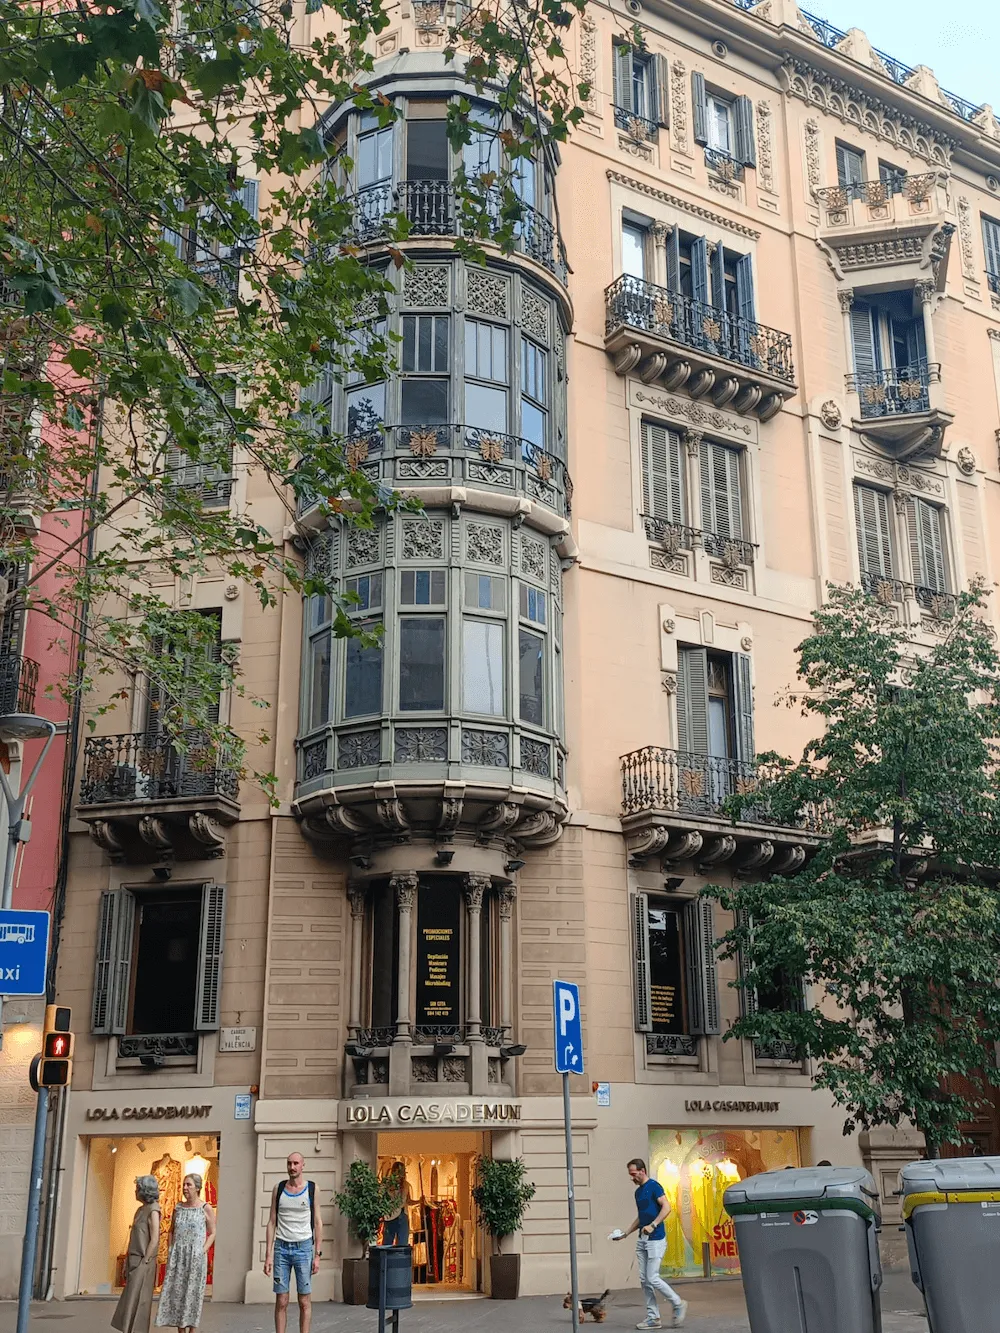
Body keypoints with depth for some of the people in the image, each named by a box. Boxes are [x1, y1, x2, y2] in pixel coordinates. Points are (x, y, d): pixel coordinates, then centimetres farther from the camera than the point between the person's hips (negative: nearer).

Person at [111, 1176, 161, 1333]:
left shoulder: (153, 1211, -12)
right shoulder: (140, 1210, 15)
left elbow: (154, 1240, -18)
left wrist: (143, 1263, -18)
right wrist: (129, 1262, 12)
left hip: (143, 1262, -9)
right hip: (135, 1261, 9)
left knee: (137, 1302, -8)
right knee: (132, 1301, 7)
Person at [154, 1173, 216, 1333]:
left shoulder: (206, 1209, -4)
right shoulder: (178, 1207, 10)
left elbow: (212, 1234, -1)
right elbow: (172, 1231, 18)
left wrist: (202, 1251, -12)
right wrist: (171, 1250, 5)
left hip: (195, 1257, -4)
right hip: (177, 1256, 4)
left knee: (193, 1293, -1)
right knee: (176, 1292, 3)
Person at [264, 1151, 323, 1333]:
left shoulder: (312, 1189, 1)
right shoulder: (278, 1188, 6)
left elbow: (317, 1223, 2)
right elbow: (272, 1222, 7)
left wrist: (317, 1255, -4)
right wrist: (268, 1254, 1)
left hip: (303, 1248, -1)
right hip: (281, 1248, 1)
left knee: (304, 1301, 0)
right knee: (281, 1301, 1)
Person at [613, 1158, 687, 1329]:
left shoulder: (653, 1186, -9)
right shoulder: (638, 1192, 16)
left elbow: (666, 1208, -19)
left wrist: (653, 1225, -26)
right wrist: (625, 1234, 18)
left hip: (655, 1240, -9)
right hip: (642, 1240, 9)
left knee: (653, 1278, -10)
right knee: (644, 1280, 5)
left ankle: (678, 1304, 8)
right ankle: (653, 1317, 11)